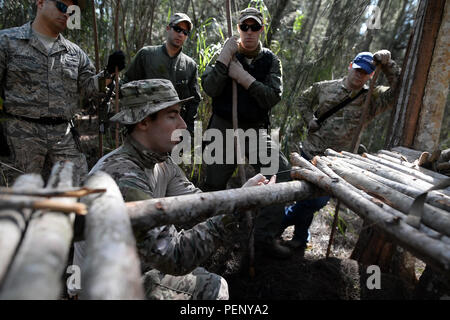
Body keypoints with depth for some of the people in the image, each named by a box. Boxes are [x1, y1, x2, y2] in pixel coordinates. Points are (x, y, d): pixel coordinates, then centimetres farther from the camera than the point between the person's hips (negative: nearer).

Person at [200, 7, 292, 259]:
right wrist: (224, 59, -21)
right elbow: (210, 89, -12)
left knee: (282, 174, -15)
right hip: (223, 127, 0)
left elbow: (273, 97, -11)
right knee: (215, 184, 5)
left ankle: (265, 236, -2)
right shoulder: (227, 54, 3)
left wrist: (244, 77, -18)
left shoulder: (270, 60, 5)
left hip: (256, 129, 1)